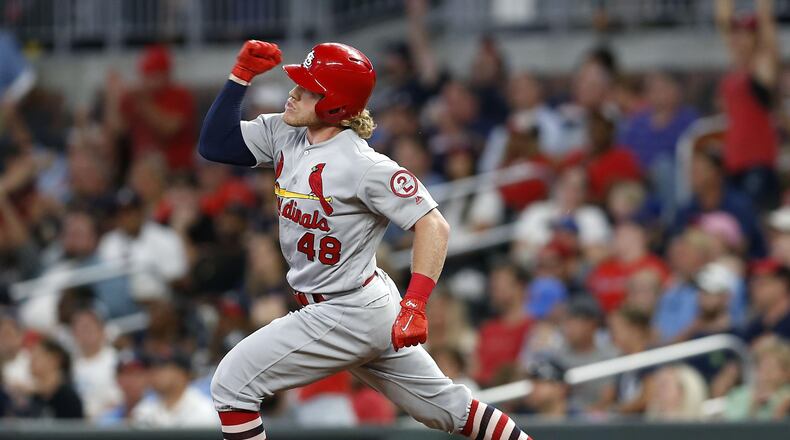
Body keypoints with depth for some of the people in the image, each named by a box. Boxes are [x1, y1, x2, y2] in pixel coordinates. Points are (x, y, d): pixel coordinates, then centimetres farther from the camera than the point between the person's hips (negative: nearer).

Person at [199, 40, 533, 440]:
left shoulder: (364, 165, -22)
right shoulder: (283, 135, 1)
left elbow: (433, 226, -25)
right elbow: (215, 144, 4)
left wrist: (414, 305, -35)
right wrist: (242, 75, -5)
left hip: (349, 314, -9)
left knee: (231, 383, -9)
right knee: (444, 406, 17)